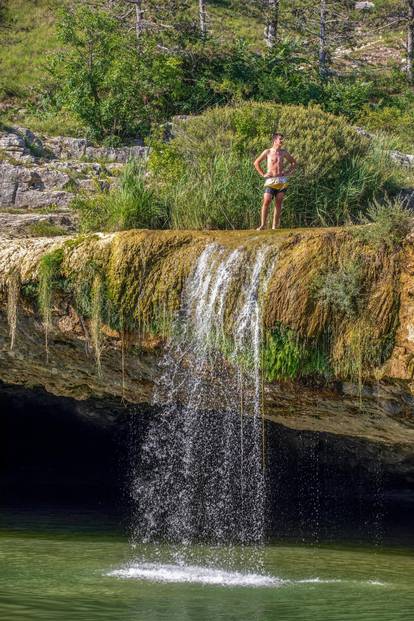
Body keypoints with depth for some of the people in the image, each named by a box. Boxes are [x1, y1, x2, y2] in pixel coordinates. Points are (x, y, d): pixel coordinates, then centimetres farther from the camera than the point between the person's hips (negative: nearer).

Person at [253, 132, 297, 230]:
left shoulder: (284, 153, 10)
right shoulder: (267, 152, 3)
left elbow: (294, 163, 22)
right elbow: (256, 163, 10)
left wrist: (288, 172, 8)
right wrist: (263, 174, 2)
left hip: (282, 180, 3)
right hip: (270, 180, -3)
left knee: (278, 203, 0)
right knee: (266, 202, -13)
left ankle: (275, 226, 2)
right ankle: (262, 225, -12)